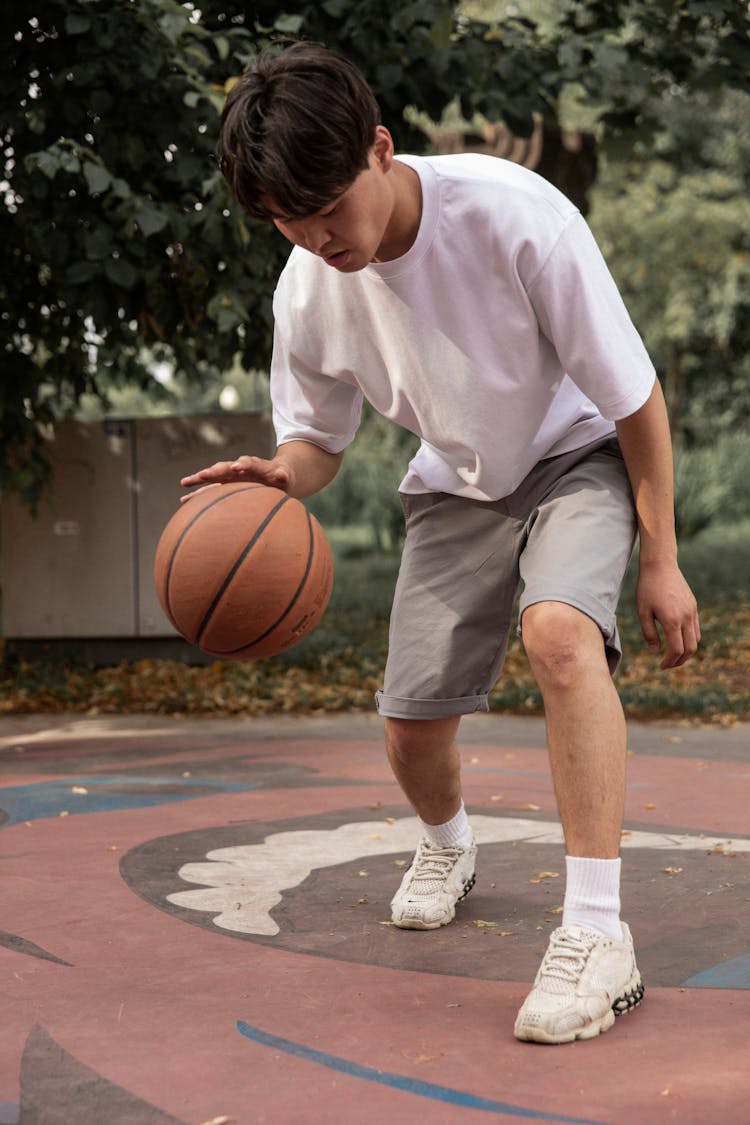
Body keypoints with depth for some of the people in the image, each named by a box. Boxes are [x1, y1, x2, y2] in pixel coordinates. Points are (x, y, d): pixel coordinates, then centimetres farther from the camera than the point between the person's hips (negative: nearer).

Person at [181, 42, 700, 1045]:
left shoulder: (512, 214, -30)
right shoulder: (306, 292, -17)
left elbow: (635, 397, -20)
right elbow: (320, 439, 1)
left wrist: (660, 562, -16)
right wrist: (279, 474, -25)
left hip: (577, 457, -4)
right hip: (457, 486, 4)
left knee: (559, 629, -35)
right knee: (410, 729, 0)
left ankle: (598, 935, -29)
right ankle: (448, 844, 39)